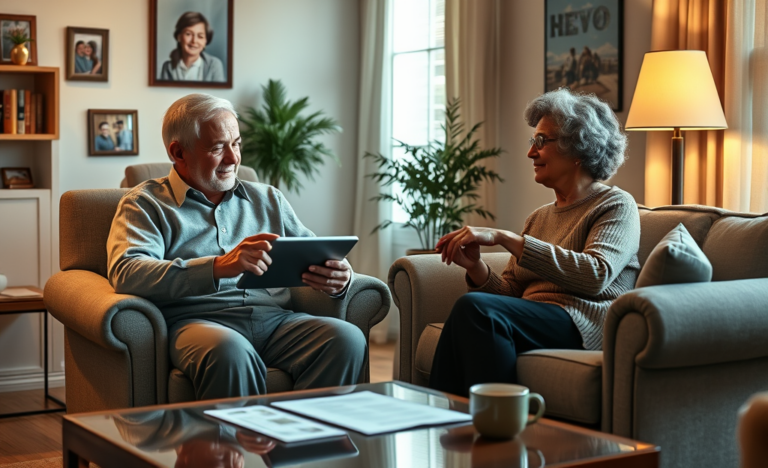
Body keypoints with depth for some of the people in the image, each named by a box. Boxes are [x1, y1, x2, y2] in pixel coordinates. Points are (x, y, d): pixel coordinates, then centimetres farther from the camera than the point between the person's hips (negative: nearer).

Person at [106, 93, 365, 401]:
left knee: (348, 338, -26)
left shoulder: (268, 199, 27)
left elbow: (315, 256, 21)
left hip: (276, 317, 5)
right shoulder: (146, 203, 11)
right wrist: (219, 267, -22)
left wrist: (338, 279, -6)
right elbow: (125, 273, -7)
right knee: (231, 352, -39)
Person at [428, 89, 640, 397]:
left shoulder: (616, 205, 5)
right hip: (533, 323, 6)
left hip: (583, 326, -6)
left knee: (475, 307, -29)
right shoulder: (539, 217, 26)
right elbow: (509, 292, 18)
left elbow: (595, 276, -16)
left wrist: (504, 238, -18)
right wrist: (475, 266, -5)